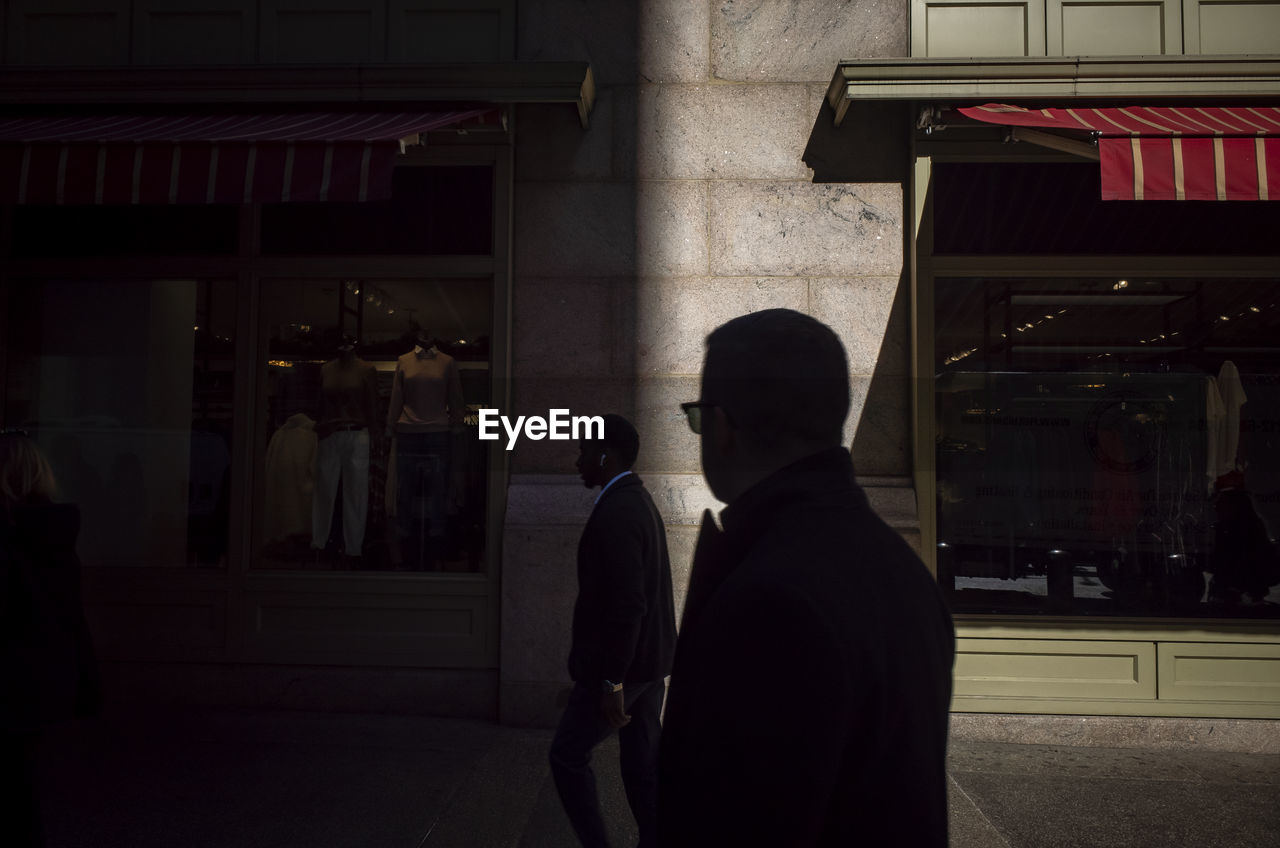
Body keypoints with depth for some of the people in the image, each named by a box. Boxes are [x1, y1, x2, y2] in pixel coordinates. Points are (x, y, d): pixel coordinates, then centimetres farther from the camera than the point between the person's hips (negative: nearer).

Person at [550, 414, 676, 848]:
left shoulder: (616, 513, -21)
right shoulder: (636, 500, 10)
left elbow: (626, 604, -26)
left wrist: (611, 681, -21)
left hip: (623, 664, -9)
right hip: (648, 659, 9)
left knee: (568, 755, 7)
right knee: (644, 764, 14)